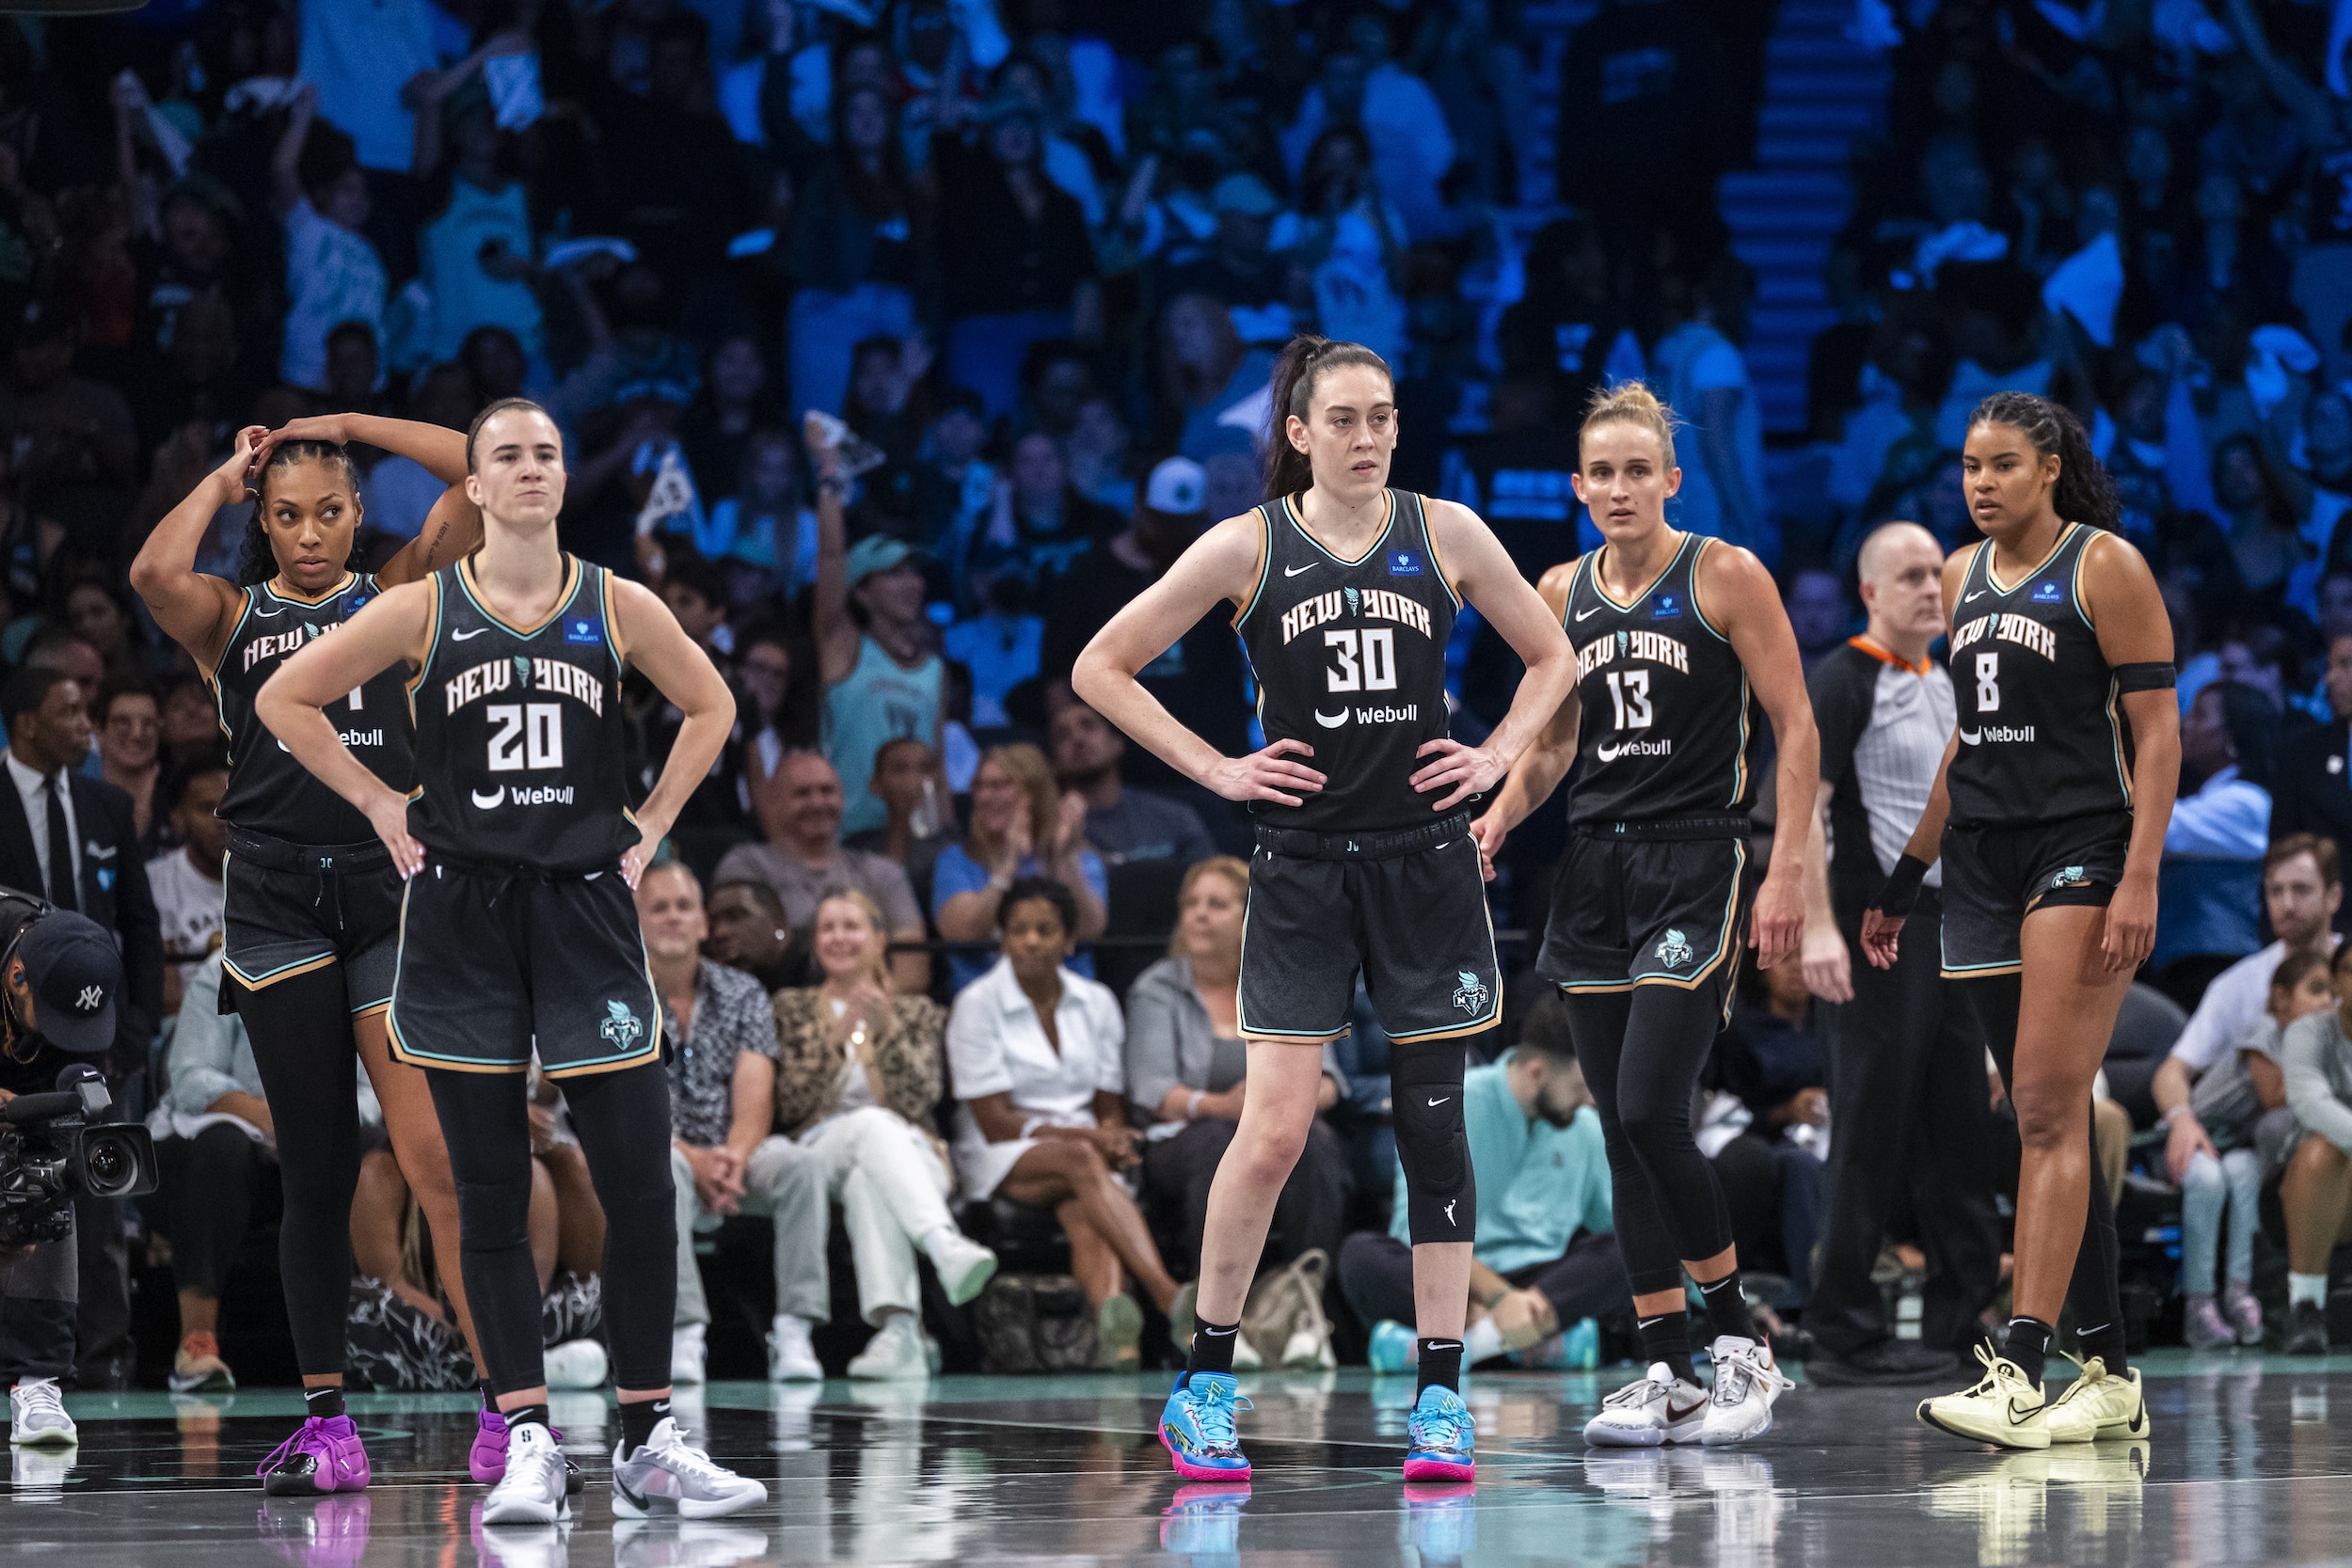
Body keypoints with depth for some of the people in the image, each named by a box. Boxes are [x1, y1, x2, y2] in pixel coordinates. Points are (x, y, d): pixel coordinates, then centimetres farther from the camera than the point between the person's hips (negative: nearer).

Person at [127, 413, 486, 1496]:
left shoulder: (399, 595, 12)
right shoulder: (232, 616, 11)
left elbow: (483, 478, 0)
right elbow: (155, 574, -11)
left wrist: (345, 424, 5)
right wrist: (227, 477, 2)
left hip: (391, 894, -1)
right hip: (277, 906, 1)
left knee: (435, 1155, -12)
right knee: (317, 1171, 2)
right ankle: (325, 1421, 8)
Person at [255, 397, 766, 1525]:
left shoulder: (617, 607, 4)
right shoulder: (423, 610, 1)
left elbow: (709, 709, 18)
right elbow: (285, 699, 9)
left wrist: (651, 824, 9)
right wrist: (381, 806, 3)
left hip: (586, 911, 1)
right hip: (462, 914, 0)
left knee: (639, 1184, -4)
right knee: (491, 1191, 1)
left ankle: (647, 1445, 4)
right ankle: (528, 1444, 3)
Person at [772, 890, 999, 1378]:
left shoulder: (918, 1014, 22)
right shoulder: (792, 1009, 21)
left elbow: (919, 1100, 4)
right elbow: (789, 1105, 5)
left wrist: (887, 1031, -9)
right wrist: (836, 1038, -7)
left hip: (908, 1156, 1)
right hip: (820, 1152, -1)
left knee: (869, 1183, -41)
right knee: (871, 1124, -40)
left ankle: (898, 1331, -62)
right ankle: (947, 1246, -65)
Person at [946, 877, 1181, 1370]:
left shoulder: (1097, 1003, 12)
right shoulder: (977, 1005, -1)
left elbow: (1109, 1109, 13)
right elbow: (995, 1122, -7)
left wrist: (1113, 1138, -12)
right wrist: (1084, 1136, -17)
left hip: (1084, 1143, 3)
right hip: (1001, 1161, -3)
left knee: (1086, 1212, -35)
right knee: (1081, 1161, -38)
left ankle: (1111, 1320, -66)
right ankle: (1169, 1295, -58)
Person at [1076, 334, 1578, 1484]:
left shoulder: (1445, 534, 3)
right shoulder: (1247, 547, -2)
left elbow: (1550, 657, 17)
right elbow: (1102, 668, 3)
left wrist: (1498, 755, 3)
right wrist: (1215, 770, -3)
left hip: (1425, 859, 2)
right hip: (1302, 863, -2)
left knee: (1433, 1124, 3)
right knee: (1275, 1130, -10)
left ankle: (1441, 1397, 7)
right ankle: (1204, 1383, 3)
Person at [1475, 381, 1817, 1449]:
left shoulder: (1726, 576, -5)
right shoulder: (1561, 594, 10)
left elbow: (1796, 730, -5)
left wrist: (1788, 870, -12)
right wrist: (1495, 819, 2)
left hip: (1697, 862, -6)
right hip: (1596, 869, 6)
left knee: (1649, 1112, -16)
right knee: (1622, 1131, 3)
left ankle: (1741, 1345, -1)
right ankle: (1668, 1375, 7)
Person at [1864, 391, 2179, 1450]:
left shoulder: (2105, 568, -5)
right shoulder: (1963, 577, 15)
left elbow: (2157, 735, -9)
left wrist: (2140, 880, -19)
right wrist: (1906, 880, 23)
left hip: (2080, 847, -7)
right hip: (1981, 860, 7)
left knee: (2048, 1111, -15)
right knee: (2049, 1120, 7)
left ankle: (2022, 1376, -22)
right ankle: (2108, 1379, 11)